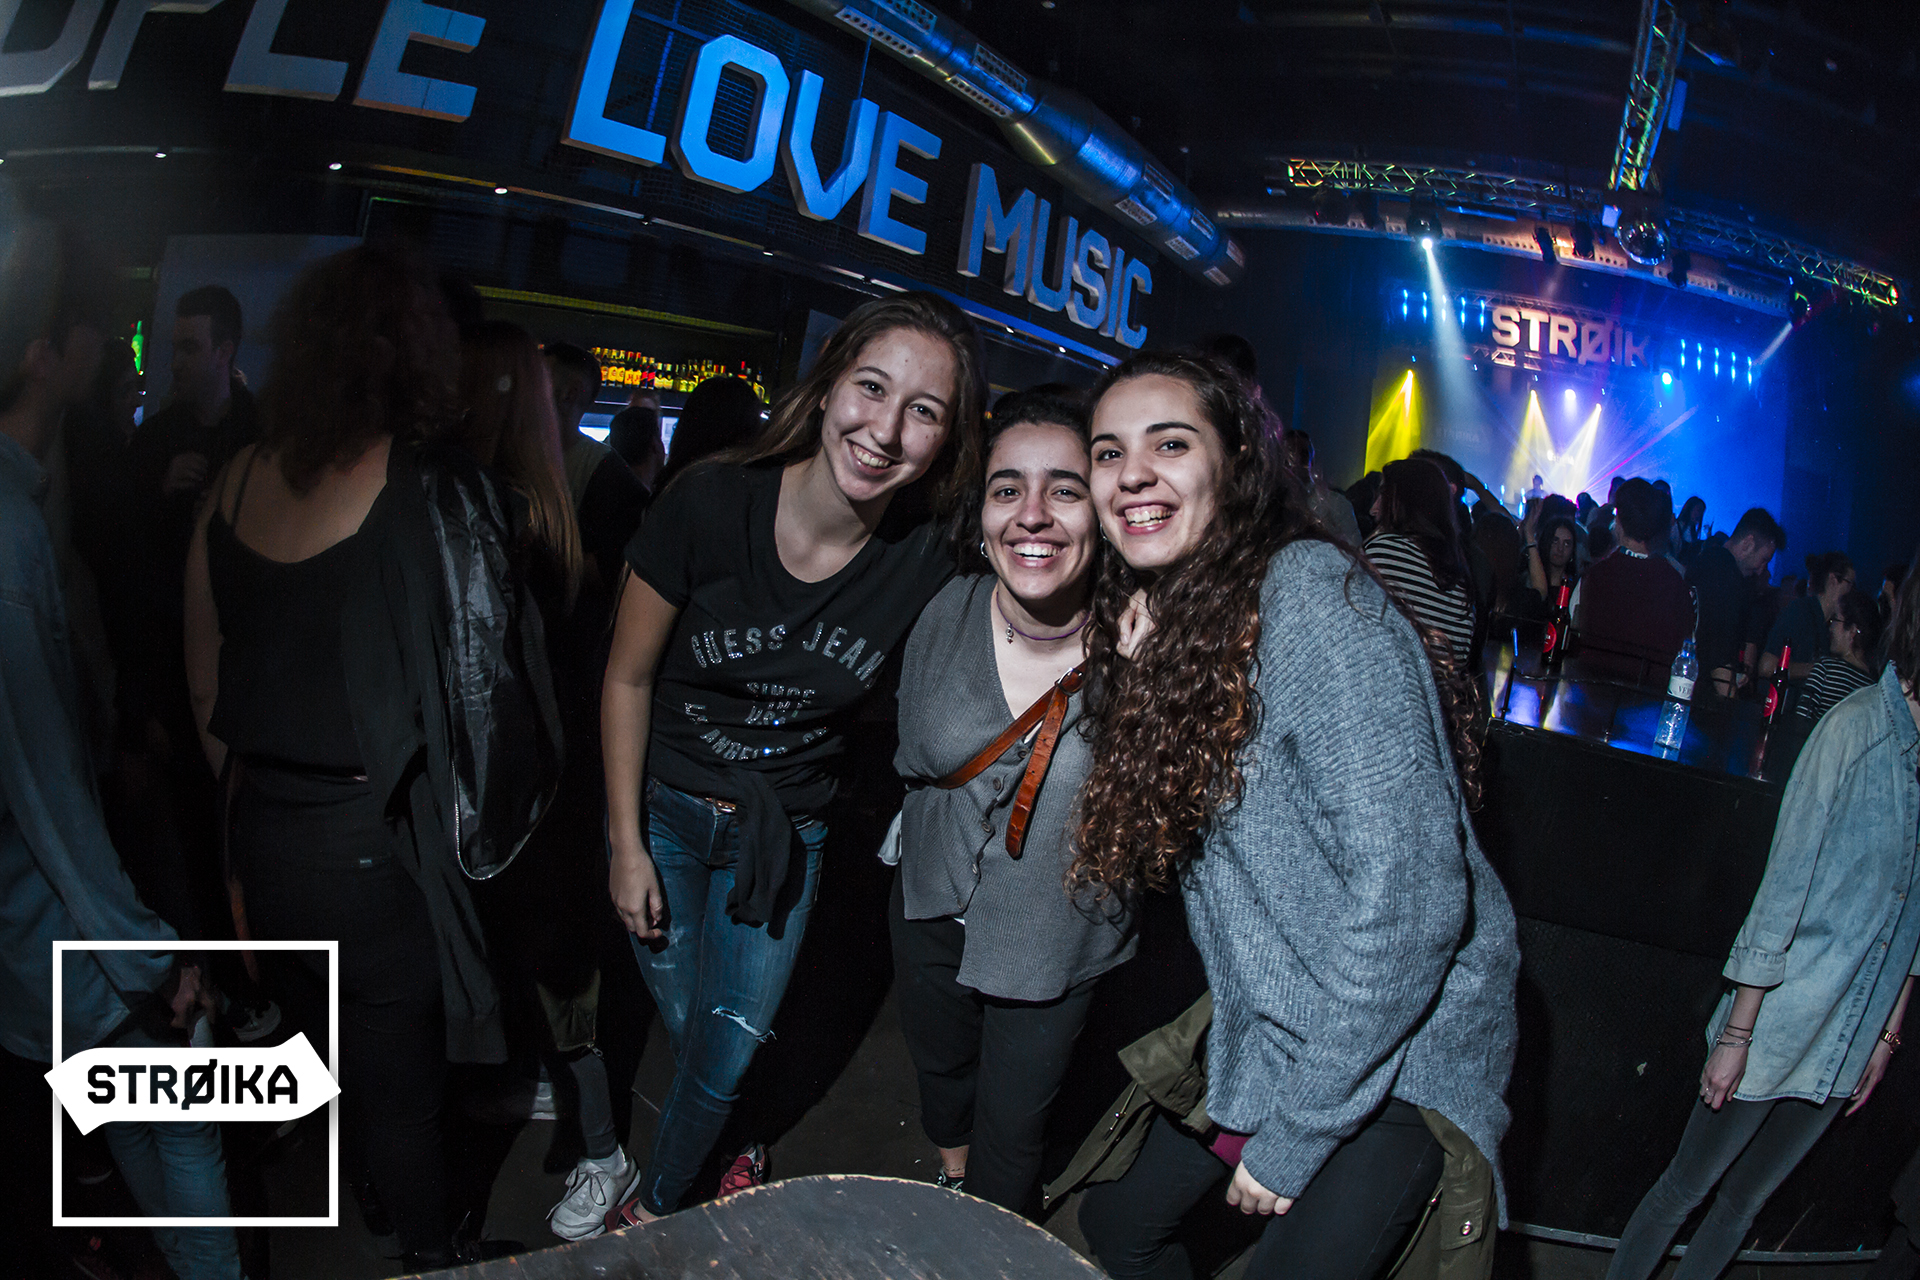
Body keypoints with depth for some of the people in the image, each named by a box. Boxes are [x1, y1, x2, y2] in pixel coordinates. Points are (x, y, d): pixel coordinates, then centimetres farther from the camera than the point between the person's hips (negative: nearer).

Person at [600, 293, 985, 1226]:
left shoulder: (926, 567, -19)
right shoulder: (710, 503, -22)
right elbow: (628, 677, -10)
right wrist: (625, 846, -6)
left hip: (786, 833, 1)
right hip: (662, 808, 0)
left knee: (727, 1053, 8)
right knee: (688, 1031, 12)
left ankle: (655, 1203, 39)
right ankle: (736, 1156, 46)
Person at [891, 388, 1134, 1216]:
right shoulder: (947, 616, -17)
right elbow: (915, 758, 1)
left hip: (1054, 940, -3)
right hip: (935, 906, 4)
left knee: (1012, 1124, 16)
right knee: (939, 1064, 30)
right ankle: (950, 1182, 62)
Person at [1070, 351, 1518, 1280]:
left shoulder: (1314, 592, -23)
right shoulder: (1154, 615, 3)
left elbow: (1408, 891, -27)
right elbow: (1157, 847, 4)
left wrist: (1297, 1132, -18)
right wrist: (1138, 683, -12)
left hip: (1393, 1053, -7)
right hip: (1261, 1033, 8)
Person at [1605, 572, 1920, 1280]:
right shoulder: (1857, 728, -16)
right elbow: (1783, 889, -14)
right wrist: (1737, 1033, -12)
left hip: (1846, 1048, 5)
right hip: (1779, 1030, -5)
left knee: (1744, 1202, 18)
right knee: (1685, 1188, 8)